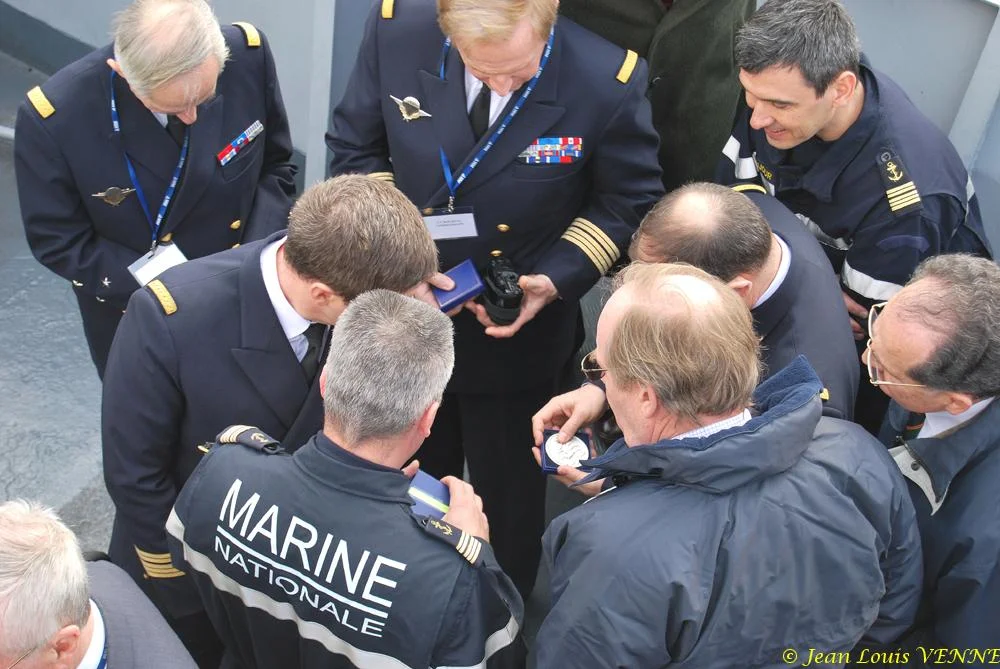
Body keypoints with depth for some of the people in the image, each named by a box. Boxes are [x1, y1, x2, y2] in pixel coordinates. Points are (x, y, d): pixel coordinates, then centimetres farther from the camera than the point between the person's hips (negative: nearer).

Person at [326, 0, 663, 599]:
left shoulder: (610, 82, -26)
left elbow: (629, 201, -7)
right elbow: (356, 150, -3)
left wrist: (557, 278, -20)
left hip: (519, 332, -2)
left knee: (508, 501, 19)